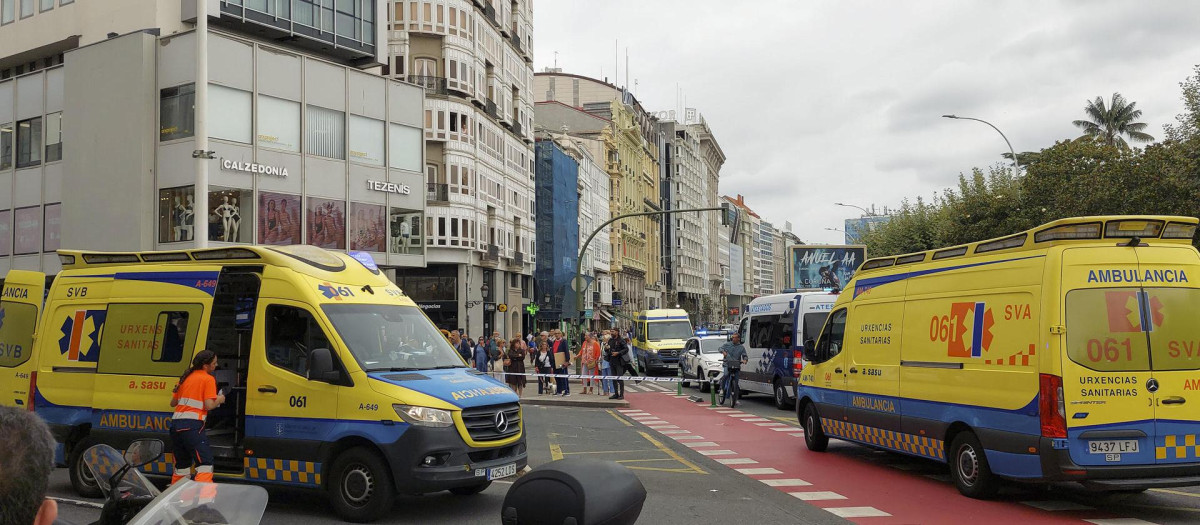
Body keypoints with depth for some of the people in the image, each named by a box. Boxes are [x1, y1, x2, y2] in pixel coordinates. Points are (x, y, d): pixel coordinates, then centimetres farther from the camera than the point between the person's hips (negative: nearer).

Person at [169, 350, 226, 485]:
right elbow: (209, 405, -12)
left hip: (176, 423, 8)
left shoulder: (186, 377, 19)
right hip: (192, 425, -8)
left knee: (181, 465, 20)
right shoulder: (208, 379, -2)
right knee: (205, 463, -10)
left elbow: (173, 403, 23)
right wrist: (219, 400, 7)